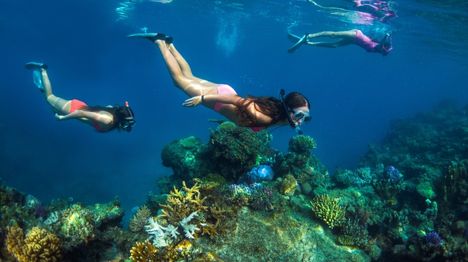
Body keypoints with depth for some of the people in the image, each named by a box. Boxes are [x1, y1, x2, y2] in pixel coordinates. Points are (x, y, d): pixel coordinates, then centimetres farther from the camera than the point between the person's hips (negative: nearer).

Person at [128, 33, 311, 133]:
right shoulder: (266, 118, -38)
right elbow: (238, 101, -39)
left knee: (189, 77, 27)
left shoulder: (280, 115, -13)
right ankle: (159, 41, 28)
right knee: (180, 79, 15)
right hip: (220, 96, -6)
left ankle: (169, 44, 40)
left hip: (226, 92, 6)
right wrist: (202, 98, -36)